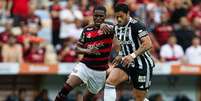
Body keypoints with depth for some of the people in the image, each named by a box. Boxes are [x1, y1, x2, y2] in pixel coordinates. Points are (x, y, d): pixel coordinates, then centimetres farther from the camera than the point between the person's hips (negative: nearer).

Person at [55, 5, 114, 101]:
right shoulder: (87, 30, 5)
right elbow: (78, 48, 10)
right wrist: (88, 51, -11)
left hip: (100, 71, -1)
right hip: (85, 65, 1)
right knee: (67, 86, -20)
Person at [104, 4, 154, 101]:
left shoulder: (136, 25, -16)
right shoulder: (117, 28, 7)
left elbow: (148, 44, -27)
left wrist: (133, 55, -35)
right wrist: (121, 56, 14)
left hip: (142, 64, -6)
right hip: (126, 63, 7)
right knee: (110, 81, -20)